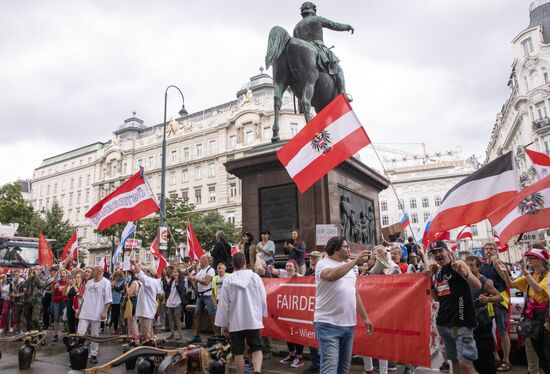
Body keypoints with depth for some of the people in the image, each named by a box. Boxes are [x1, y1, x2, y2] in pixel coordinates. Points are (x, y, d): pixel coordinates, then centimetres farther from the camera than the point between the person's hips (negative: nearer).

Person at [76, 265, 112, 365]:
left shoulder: (106, 282, -10)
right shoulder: (89, 282, 10)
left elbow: (108, 299, -12)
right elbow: (84, 298, 17)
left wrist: (104, 312, -19)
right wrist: (79, 309, 16)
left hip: (97, 313, -5)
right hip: (85, 312, 5)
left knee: (95, 335, 6)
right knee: (79, 333, 0)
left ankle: (93, 355, 18)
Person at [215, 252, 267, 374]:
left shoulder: (228, 281, -5)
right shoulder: (255, 277, -5)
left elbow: (223, 304, -3)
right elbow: (263, 299, 1)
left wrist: (223, 324, 7)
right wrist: (263, 314, 18)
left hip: (235, 323, 0)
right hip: (253, 320, 0)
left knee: (238, 353, 11)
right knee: (257, 349, 7)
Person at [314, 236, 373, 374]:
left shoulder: (348, 266, 16)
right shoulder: (323, 264, -8)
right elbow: (332, 275, -32)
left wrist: (365, 317, 18)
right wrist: (355, 261, -25)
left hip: (348, 324, 8)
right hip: (328, 324, -7)